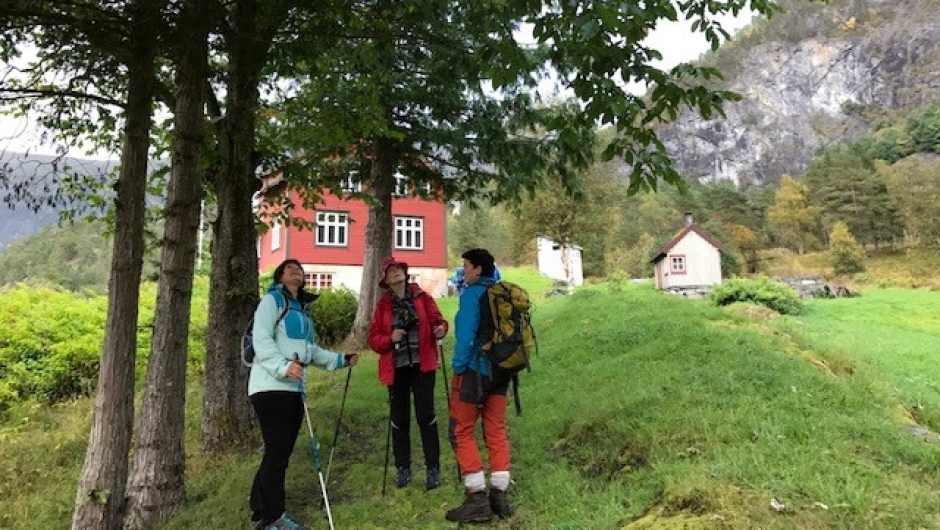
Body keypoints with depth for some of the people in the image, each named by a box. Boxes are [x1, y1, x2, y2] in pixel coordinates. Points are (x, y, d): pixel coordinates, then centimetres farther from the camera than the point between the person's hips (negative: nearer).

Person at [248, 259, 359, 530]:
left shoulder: (303, 309, 21)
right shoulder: (271, 300, -1)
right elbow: (261, 340, -14)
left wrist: (340, 360, 17)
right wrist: (283, 366, -28)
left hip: (294, 387, 7)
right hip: (270, 385, -7)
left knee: (282, 451, 8)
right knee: (277, 451, -7)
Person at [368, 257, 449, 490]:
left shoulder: (422, 297, 3)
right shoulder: (382, 305, 5)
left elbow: (438, 320, 1)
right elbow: (373, 339, 4)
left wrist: (440, 329, -21)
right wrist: (390, 338, -16)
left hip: (422, 364, -2)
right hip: (396, 366, 2)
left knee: (425, 415, -4)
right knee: (399, 418, 8)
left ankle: (433, 469, 7)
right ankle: (403, 468, 22)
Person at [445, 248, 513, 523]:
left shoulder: (472, 294, -11)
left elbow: (466, 334, -18)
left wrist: (458, 367, -9)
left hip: (475, 370, -7)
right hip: (500, 371, 7)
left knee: (462, 432, 3)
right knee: (496, 432, 12)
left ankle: (477, 498, 2)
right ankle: (500, 495, 15)